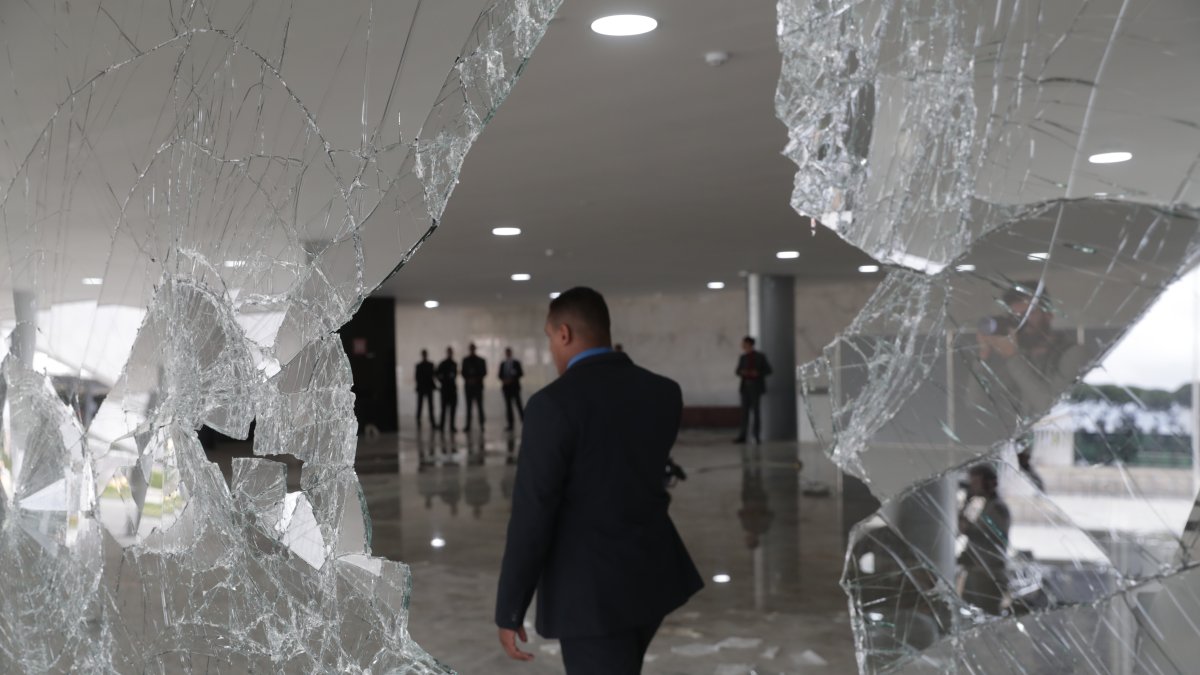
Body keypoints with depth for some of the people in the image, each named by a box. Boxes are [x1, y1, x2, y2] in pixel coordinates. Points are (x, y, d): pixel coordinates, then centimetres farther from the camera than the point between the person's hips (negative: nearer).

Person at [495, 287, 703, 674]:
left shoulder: (554, 403, -19)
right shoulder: (664, 393, 1)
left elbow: (532, 516, -18)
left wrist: (509, 611, -9)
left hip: (591, 590, -7)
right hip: (653, 574, 7)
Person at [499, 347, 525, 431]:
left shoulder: (516, 363, 2)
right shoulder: (502, 364, 12)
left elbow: (520, 374, -3)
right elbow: (500, 375, 11)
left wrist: (511, 380, -13)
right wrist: (503, 380, -10)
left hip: (515, 387, -3)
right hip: (506, 387, 3)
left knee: (518, 404, -8)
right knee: (508, 406, 1)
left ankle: (524, 421, -1)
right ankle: (510, 425, 2)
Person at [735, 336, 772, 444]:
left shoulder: (760, 356, -1)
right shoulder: (742, 357, 10)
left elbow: (768, 370, -1)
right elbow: (738, 371, 14)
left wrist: (757, 373, -17)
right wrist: (742, 373, -10)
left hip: (756, 387, -3)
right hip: (745, 386, 4)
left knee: (756, 410, -4)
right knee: (745, 411, -1)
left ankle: (756, 436, 2)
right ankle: (743, 436, -3)